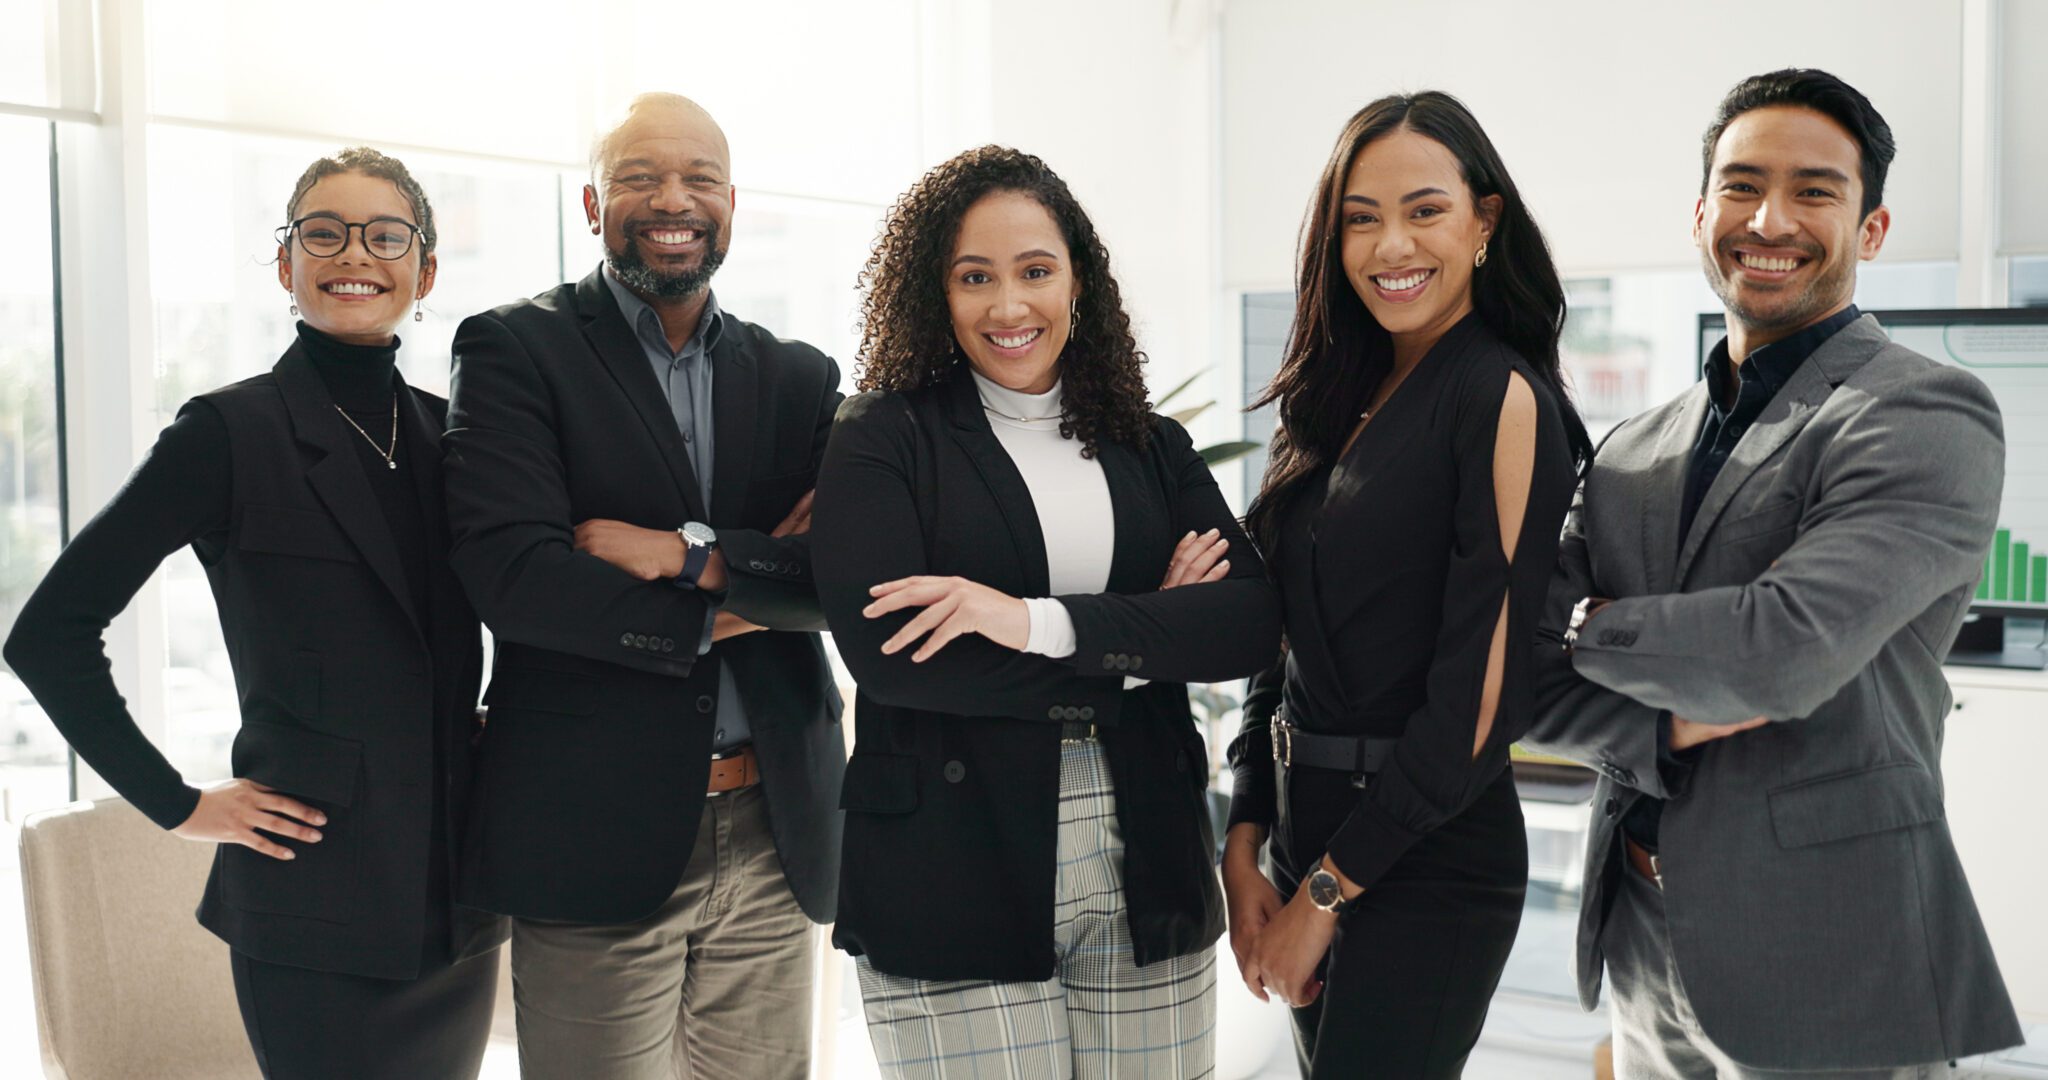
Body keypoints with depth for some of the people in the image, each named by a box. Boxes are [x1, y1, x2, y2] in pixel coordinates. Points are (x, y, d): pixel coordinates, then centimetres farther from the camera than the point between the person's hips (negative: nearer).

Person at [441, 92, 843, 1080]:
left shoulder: (798, 379, 11)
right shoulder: (513, 350, -1)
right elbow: (508, 571, -14)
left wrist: (692, 553, -15)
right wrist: (718, 616, -9)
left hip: (775, 839, 4)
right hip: (596, 840, -4)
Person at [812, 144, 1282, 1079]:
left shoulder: (1151, 448, 11)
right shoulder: (883, 440, 0)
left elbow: (1252, 621, -3)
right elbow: (881, 647, -14)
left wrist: (1046, 623, -17)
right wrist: (1138, 646, -9)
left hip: (1146, 884, 3)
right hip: (951, 888, -3)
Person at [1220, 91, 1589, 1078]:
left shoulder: (1503, 398, -12)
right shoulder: (1338, 400, 9)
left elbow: (1482, 684, -16)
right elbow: (1286, 645, 11)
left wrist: (1328, 889, -12)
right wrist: (1246, 844, 2)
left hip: (1430, 857, -7)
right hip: (1311, 830, 7)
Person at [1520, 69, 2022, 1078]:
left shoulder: (1928, 416, -11)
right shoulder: (1636, 449, 9)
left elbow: (1785, 650, -24)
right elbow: (1534, 682, 4)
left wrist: (1594, 624, -7)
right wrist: (1675, 729, -14)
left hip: (1827, 972, -6)